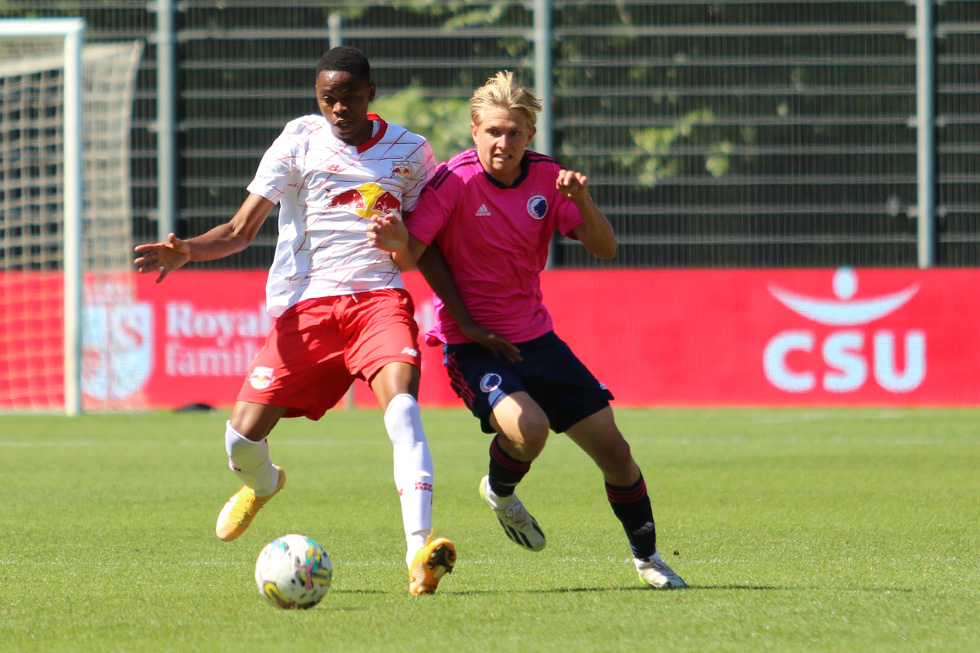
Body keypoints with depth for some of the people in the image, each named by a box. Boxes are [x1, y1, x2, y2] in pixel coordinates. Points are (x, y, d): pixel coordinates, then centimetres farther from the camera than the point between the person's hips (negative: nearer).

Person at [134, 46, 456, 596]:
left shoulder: (410, 151, 9)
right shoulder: (301, 141, 4)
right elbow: (241, 230, 2)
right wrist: (186, 252, -17)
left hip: (379, 297, -1)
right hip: (306, 304, 1)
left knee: (401, 401, -31)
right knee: (242, 437, -6)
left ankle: (420, 551, -42)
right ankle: (263, 484, 35)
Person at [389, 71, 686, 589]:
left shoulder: (546, 177, -2)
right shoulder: (455, 180, -15)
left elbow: (605, 249, -5)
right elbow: (413, 255, -16)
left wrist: (582, 200, -22)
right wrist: (398, 242, -38)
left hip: (534, 337, 5)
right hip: (471, 345, -5)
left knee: (612, 448, 1)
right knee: (528, 427, -32)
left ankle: (646, 556, 24)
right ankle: (500, 492, 4)